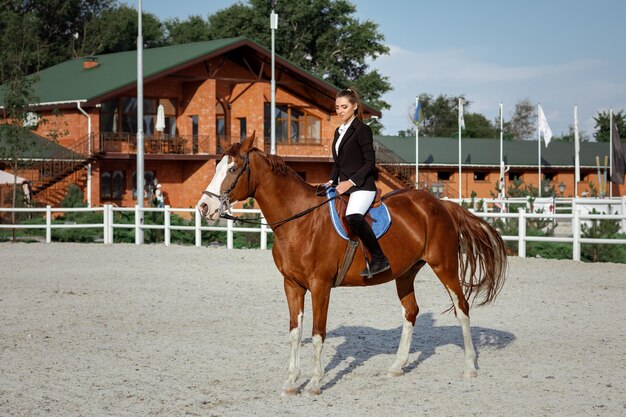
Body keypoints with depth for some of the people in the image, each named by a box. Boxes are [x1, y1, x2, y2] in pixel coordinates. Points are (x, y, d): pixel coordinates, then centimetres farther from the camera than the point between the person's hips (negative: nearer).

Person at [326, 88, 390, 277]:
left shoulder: (362, 130, -6)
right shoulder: (339, 131, 18)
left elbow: (370, 163, -10)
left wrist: (351, 182, -18)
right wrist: (332, 181, 6)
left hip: (361, 186, -10)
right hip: (342, 187, 10)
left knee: (353, 215, -35)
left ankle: (379, 259, -29)